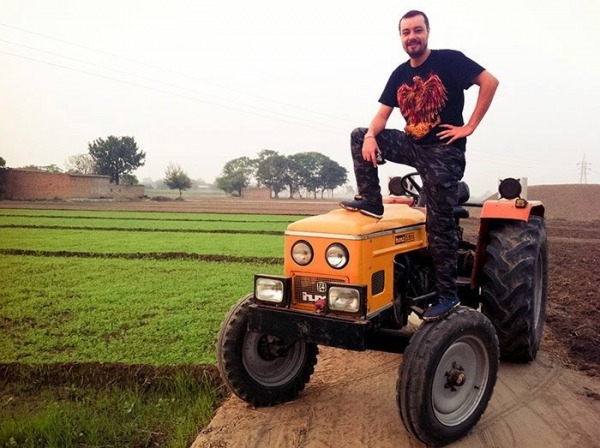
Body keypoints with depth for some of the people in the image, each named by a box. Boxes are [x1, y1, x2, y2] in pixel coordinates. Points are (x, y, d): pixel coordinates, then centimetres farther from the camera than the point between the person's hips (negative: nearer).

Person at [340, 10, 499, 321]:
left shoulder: (449, 60, -6)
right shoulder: (400, 74, 10)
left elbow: (490, 81, -12)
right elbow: (382, 114, 5)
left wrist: (469, 127, -14)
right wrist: (370, 136, -17)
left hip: (444, 150, -6)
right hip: (412, 145, 6)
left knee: (439, 223, -8)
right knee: (359, 137, -5)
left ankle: (447, 295, 2)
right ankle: (371, 201, -2)